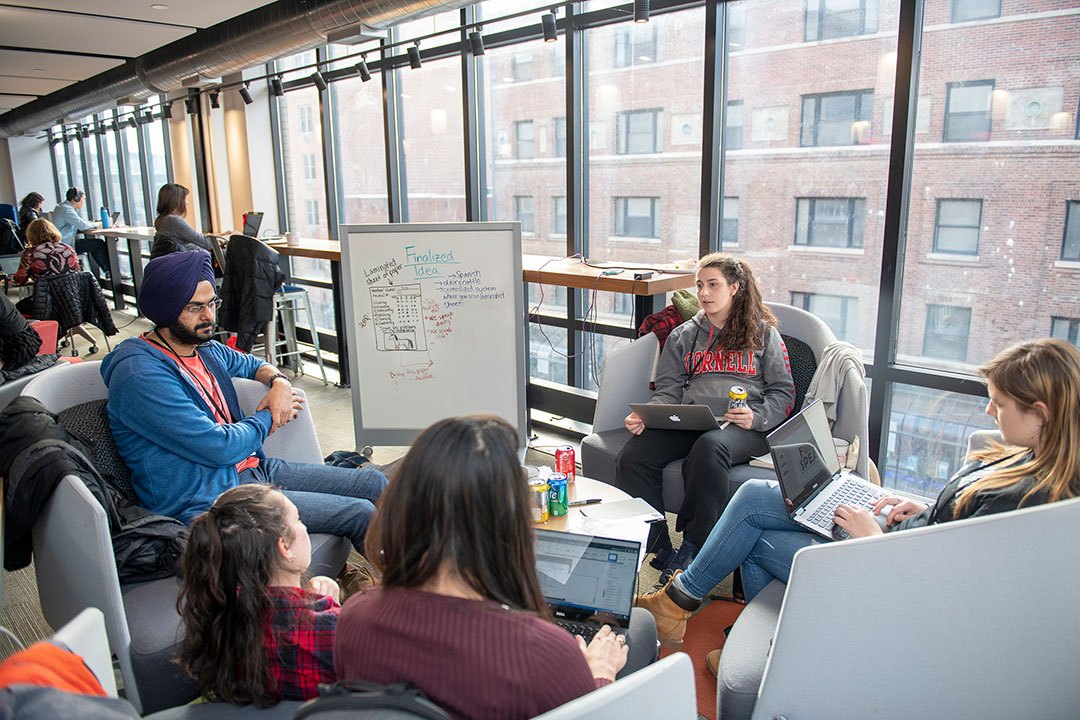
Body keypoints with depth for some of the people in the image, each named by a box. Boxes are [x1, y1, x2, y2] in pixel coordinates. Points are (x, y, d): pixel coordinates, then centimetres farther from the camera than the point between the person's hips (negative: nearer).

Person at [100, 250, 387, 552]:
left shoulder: (205, 349, 9)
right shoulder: (141, 375, -19)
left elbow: (253, 364, 31)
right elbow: (220, 448, -22)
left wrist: (279, 382, 6)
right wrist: (266, 417, -3)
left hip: (251, 468, 9)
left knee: (372, 481, 1)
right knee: (360, 514, -17)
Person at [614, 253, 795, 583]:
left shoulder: (764, 333, 17)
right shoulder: (683, 336, 25)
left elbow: (783, 393, 10)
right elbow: (668, 391, 15)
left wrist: (756, 417, -12)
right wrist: (644, 416, -6)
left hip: (742, 427, -3)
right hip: (687, 423, 3)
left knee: (709, 447, -40)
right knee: (631, 459, -27)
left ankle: (691, 550, -25)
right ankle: (660, 552, -18)